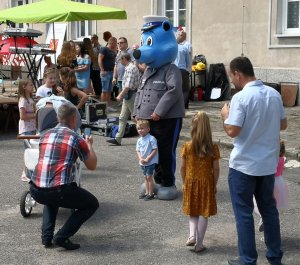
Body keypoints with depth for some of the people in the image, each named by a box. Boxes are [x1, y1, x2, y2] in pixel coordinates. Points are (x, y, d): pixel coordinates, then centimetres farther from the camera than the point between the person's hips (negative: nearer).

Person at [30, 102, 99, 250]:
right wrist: (89, 145, 28)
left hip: (36, 191, 6)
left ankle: (46, 236, 23)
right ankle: (62, 236, 3)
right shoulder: (76, 139, 0)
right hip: (59, 191, -6)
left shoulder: (45, 136, 14)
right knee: (92, 204, 17)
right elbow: (92, 166, 11)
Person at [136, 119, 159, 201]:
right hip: (142, 163, 7)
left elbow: (155, 150, -17)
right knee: (146, 177, 15)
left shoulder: (151, 139, -16)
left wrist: (147, 158, -20)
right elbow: (138, 151, 7)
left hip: (151, 162, -7)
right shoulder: (139, 140, 5)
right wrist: (140, 159, -11)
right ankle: (147, 192, 24)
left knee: (149, 177, -5)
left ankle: (151, 194, 4)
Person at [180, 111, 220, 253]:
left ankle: (192, 235, 5)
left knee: (193, 211, 21)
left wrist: (184, 183, 10)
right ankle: (199, 244, 12)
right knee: (204, 213, 9)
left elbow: (182, 167, -5)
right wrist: (215, 184, 6)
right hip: (207, 183, -1)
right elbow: (216, 169, -8)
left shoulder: (187, 146, -10)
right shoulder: (213, 147, -13)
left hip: (191, 182, 1)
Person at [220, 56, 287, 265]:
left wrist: (225, 115, -2)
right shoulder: (274, 94, 2)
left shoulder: (240, 97, -17)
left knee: (244, 213, 6)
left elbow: (232, 131, -19)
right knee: (269, 209, 17)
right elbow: (283, 125, 11)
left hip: (244, 165, -6)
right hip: (269, 163, 6)